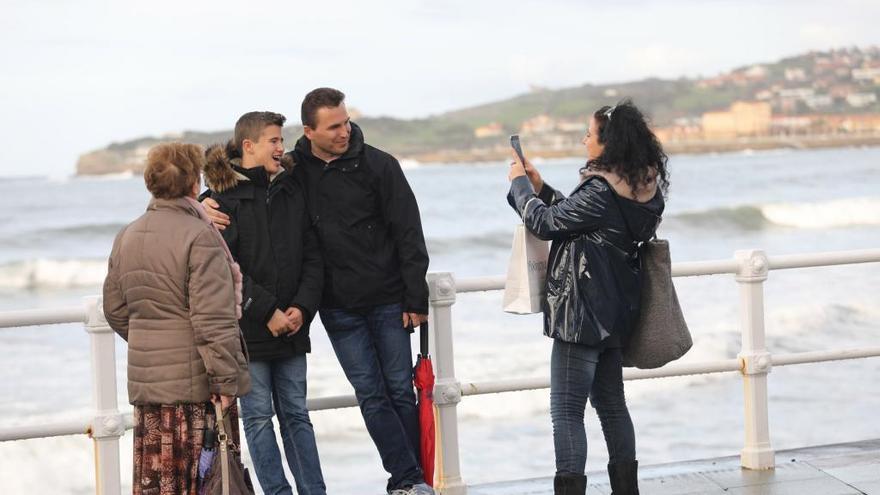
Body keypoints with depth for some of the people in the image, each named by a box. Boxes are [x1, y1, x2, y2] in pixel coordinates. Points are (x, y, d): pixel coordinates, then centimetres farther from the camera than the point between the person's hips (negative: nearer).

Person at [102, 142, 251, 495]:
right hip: (195, 381, -7)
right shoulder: (199, 235, -13)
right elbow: (214, 318, -17)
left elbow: (115, 310, 18)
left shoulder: (126, 237, 11)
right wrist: (225, 380, -15)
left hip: (145, 382, 7)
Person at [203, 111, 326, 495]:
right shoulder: (224, 196, -6)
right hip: (247, 329, -4)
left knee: (296, 415, 10)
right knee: (259, 416, 2)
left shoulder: (292, 189, 9)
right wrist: (267, 312, -15)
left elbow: (312, 257, 7)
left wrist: (303, 307, -7)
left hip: (292, 327, 4)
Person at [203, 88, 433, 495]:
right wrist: (209, 203, -15)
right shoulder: (292, 171, -2)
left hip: (388, 301, -1)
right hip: (338, 308, 1)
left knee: (400, 390, 4)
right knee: (371, 395, 1)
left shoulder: (377, 165, -6)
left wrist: (416, 299, -8)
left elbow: (408, 234, -5)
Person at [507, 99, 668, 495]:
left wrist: (520, 183, 3)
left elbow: (545, 223, -13)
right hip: (615, 312, 10)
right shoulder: (639, 188, 8)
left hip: (582, 313, -10)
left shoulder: (602, 192, -21)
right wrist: (540, 187, 14)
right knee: (611, 404, 19)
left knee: (566, 411, -6)